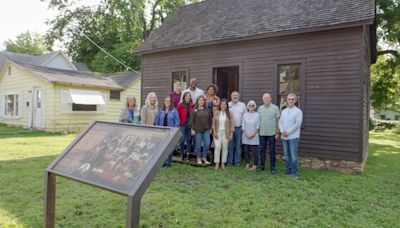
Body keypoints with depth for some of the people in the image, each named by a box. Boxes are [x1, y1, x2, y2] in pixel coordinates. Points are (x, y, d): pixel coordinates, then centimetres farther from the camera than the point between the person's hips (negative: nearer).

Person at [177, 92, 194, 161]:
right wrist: (179, 123, -9)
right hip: (183, 123, -3)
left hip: (190, 123, 3)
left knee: (189, 139, 7)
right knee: (182, 139, -2)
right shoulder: (180, 105, 0)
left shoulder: (192, 105, 9)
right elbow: (178, 115, -3)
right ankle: (182, 154, 8)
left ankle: (188, 154, 15)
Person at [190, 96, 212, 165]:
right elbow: (192, 121, -3)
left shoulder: (207, 110, 10)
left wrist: (210, 128, 11)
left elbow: (210, 120, 14)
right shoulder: (195, 111, 0)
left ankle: (204, 157, 15)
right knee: (198, 145, 3)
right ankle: (199, 158, 18)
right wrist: (192, 129, -8)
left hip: (206, 130, 3)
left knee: (207, 143, -2)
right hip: (198, 130, -3)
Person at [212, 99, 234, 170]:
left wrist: (231, 134, -3)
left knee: (225, 148, 3)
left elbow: (232, 124, 2)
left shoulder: (229, 114, 3)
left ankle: (223, 163, 13)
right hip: (217, 132, 0)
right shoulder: (216, 113, 6)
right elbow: (213, 123, 5)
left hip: (226, 133, 0)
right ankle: (217, 163, 2)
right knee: (217, 147, -6)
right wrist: (214, 131, -4)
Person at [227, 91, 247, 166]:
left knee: (238, 146, 5)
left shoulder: (242, 105, 9)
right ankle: (229, 161, 12)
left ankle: (237, 161, 14)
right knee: (230, 146, 3)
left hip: (239, 128, 1)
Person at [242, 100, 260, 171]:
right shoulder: (245, 114, 5)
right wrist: (246, 134, -8)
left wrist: (253, 134, -12)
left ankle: (255, 165, 4)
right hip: (246, 135, 3)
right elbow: (243, 125, 4)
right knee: (246, 150, 6)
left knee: (255, 151, -3)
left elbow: (257, 126, -3)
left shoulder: (257, 114, -1)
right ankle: (247, 164, 17)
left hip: (254, 135, -2)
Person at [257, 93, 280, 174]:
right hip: (262, 133, 3)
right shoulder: (260, 108, 7)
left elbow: (278, 121, -2)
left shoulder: (275, 108, -2)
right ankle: (262, 166, 21)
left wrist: (277, 133, -6)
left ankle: (272, 168, 12)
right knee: (262, 150, 10)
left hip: (272, 133, -3)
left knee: (272, 151, 4)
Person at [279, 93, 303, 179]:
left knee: (293, 155, -5)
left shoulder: (298, 111, -3)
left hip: (293, 137, -5)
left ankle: (294, 172, 3)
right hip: (284, 137, 5)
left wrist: (288, 132, -14)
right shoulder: (284, 111, 13)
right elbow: (280, 122, 9)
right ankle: (288, 170, 21)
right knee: (286, 154, 11)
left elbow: (298, 124, -11)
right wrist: (282, 131, -9)